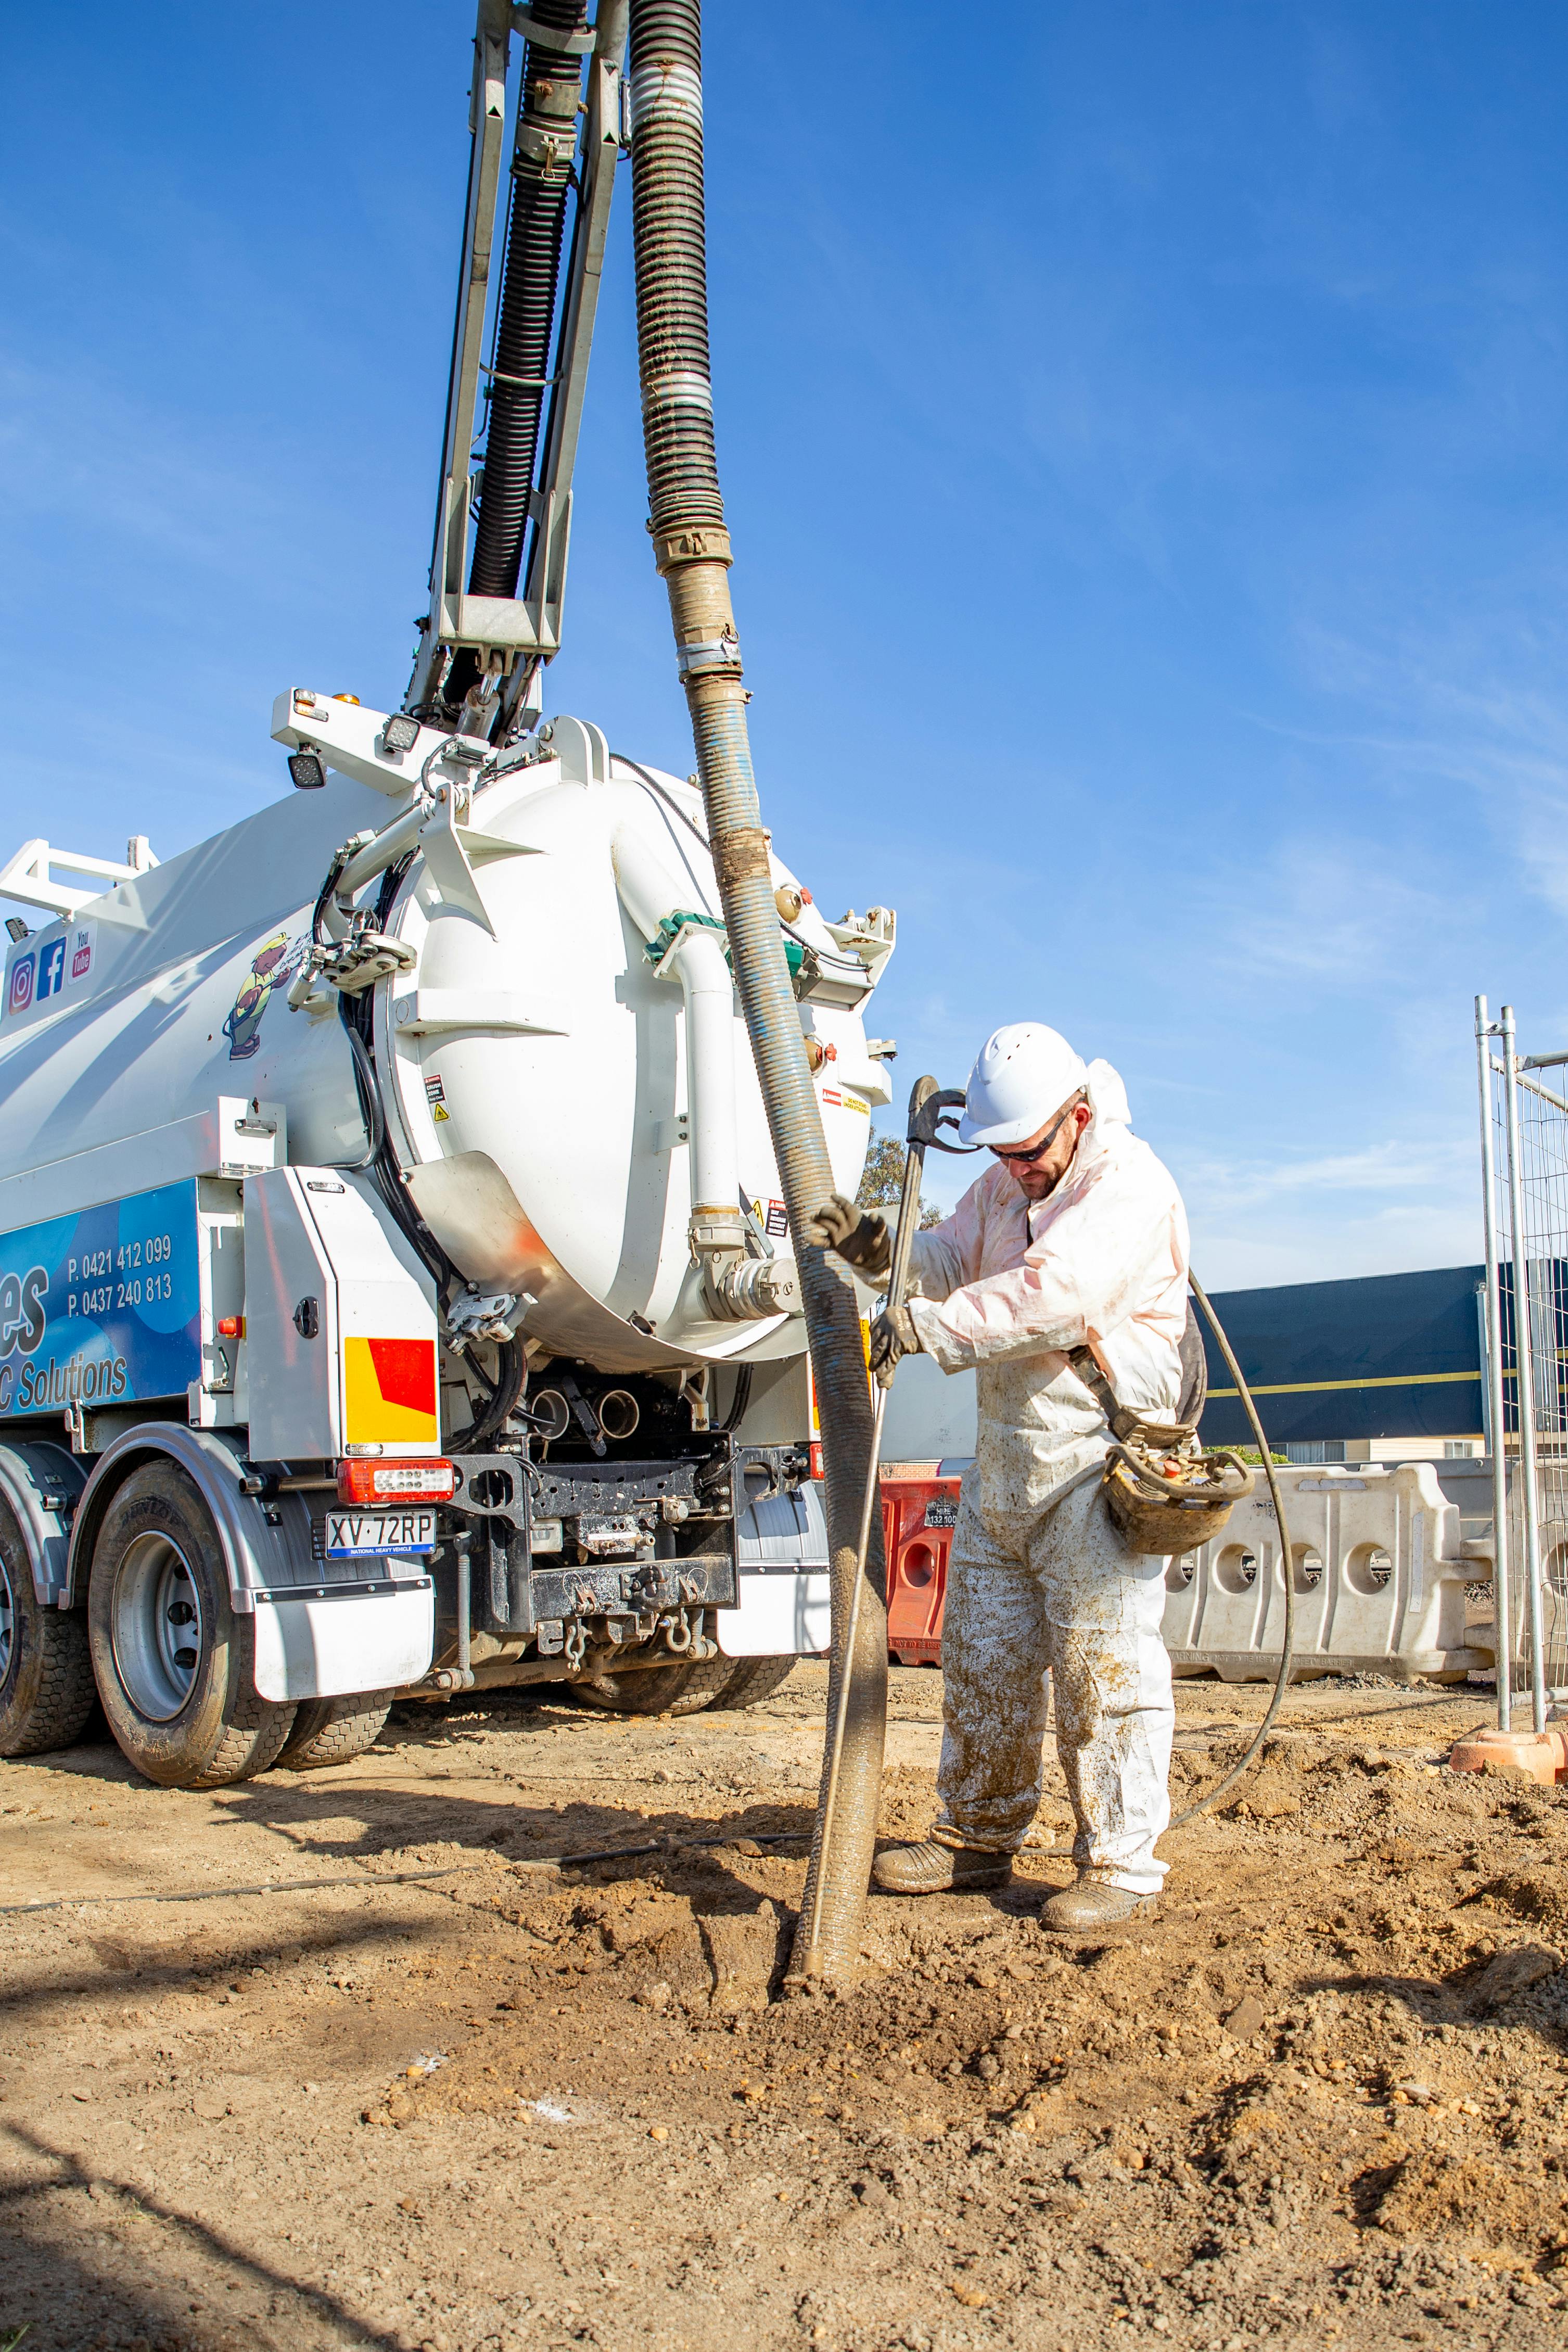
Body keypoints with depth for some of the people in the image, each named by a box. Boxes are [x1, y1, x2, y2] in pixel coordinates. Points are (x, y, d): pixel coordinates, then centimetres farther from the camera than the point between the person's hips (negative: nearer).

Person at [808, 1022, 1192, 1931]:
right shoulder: (1007, 1184, 14)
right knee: (984, 1653, 13)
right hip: (1006, 1456, 9)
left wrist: (925, 1326, -31)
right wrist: (878, 1244, -11)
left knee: (1105, 1664, -6)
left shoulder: (1129, 1186, -15)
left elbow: (1051, 1297, -28)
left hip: (1101, 1459, -8)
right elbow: (951, 1259, 9)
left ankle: (1122, 1863, 5)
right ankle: (978, 1838, 26)